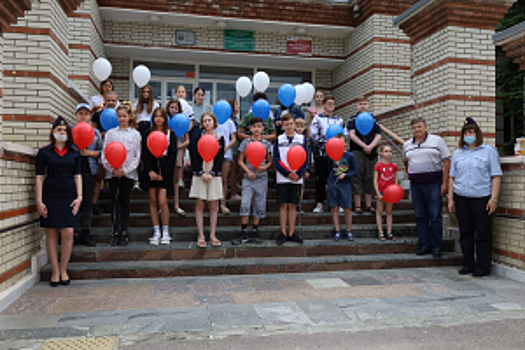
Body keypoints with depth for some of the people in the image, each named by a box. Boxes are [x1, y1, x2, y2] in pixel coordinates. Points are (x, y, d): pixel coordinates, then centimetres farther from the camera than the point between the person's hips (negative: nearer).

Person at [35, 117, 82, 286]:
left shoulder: (74, 152, 10)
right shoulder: (44, 152, 5)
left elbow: (77, 176, 11)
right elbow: (39, 177, 3)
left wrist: (79, 196, 1)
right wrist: (39, 201, -3)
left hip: (69, 196, 1)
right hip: (50, 196, -1)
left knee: (68, 233, -6)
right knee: (51, 233, 2)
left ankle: (64, 270, 9)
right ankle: (55, 271, 11)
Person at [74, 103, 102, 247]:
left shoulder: (95, 133, 12)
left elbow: (101, 151, 9)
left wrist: (90, 153, -6)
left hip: (89, 171, 1)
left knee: (87, 202, 3)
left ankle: (85, 233, 9)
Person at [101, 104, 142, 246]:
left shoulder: (135, 134, 4)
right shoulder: (110, 133, 8)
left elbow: (137, 156, 1)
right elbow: (104, 154, 4)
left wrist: (126, 170, -10)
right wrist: (112, 169, -10)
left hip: (129, 173, -1)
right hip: (113, 173, 1)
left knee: (125, 202, 3)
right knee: (115, 202, 3)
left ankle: (124, 233, 9)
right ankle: (115, 233, 9)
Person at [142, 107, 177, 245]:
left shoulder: (171, 134, 5)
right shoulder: (147, 133, 9)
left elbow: (173, 155, 1)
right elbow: (144, 154, 4)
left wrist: (164, 173, -8)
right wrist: (150, 171, -9)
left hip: (165, 170, -2)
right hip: (151, 170, 2)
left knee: (162, 202, -10)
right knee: (153, 201, 2)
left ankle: (165, 233, 2)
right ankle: (156, 233, 9)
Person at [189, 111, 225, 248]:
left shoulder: (220, 139, 7)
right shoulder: (197, 138, 5)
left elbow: (220, 158, 2)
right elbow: (194, 157, -1)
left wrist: (212, 173, -10)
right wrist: (201, 173, -11)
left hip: (214, 175, 1)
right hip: (200, 174, -1)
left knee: (214, 206, 3)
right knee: (200, 205, 1)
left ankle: (212, 235, 11)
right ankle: (201, 236, 7)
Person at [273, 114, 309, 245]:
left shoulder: (302, 139, 8)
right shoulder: (278, 140, 5)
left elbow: (306, 159, 3)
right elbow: (276, 160, -1)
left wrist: (298, 174, -10)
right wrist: (288, 173, -11)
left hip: (297, 178, 1)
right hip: (282, 178, -1)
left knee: (293, 205, 6)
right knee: (283, 205, 0)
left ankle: (291, 233, 12)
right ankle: (283, 233, 7)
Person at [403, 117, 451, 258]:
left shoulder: (437, 141, 0)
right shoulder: (407, 145, 11)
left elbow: (446, 161, -2)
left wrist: (445, 183, -9)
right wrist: (410, 174, 11)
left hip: (433, 183, -4)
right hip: (415, 185, 4)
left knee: (435, 217, -1)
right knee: (420, 216, 7)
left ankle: (436, 247, 8)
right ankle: (425, 246, 16)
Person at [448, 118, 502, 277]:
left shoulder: (489, 151, 3)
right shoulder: (457, 153, 13)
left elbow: (496, 176, -2)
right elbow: (452, 177, 13)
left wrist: (494, 198, -10)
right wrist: (450, 199, 7)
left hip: (482, 198, -3)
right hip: (461, 198, 4)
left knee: (483, 233, 1)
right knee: (465, 233, 9)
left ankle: (483, 267, 11)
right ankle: (468, 264, 20)